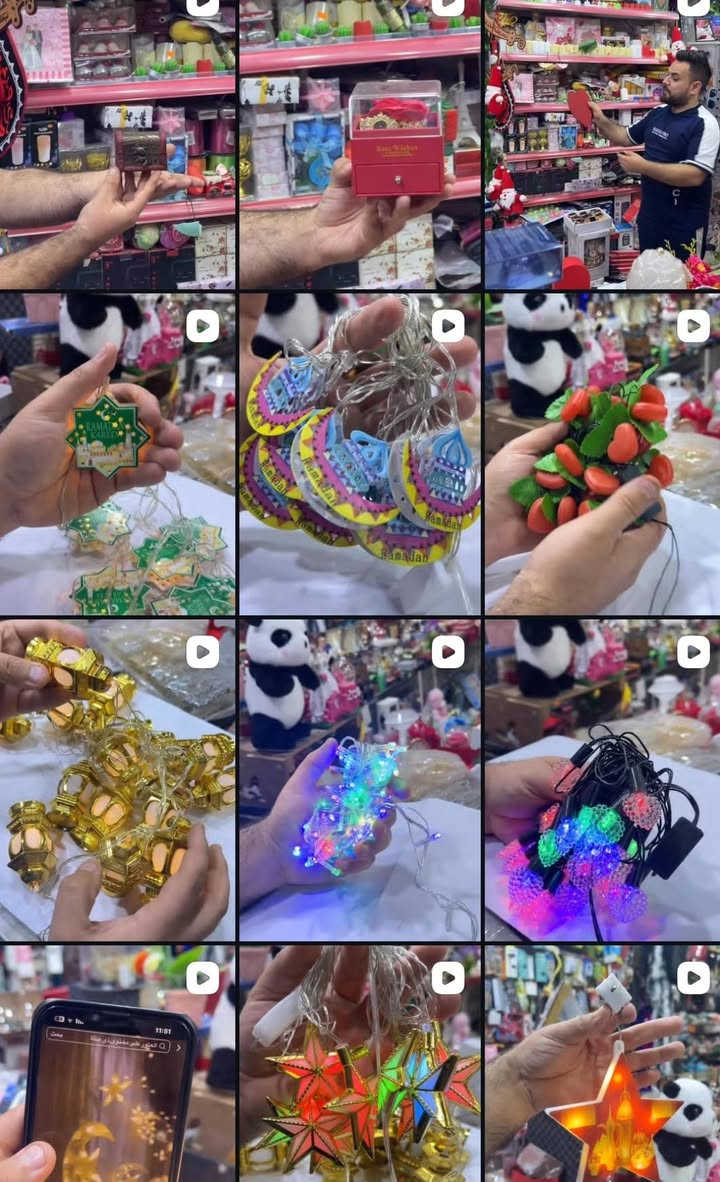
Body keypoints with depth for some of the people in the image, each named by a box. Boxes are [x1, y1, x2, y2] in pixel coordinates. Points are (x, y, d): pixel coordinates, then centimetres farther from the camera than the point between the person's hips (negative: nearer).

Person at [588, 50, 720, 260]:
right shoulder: (657, 113, 6)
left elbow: (695, 175, -29)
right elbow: (626, 137, 21)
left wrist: (643, 166, -28)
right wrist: (601, 121, 1)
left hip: (683, 226, -8)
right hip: (649, 216, 8)